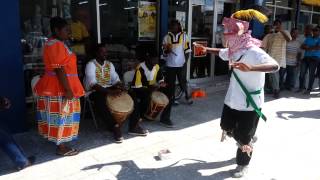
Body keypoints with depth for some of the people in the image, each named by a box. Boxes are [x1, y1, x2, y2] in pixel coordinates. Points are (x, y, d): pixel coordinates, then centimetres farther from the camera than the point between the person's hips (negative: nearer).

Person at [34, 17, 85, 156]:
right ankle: (61, 148, 9)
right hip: (59, 87, -11)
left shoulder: (54, 43, 15)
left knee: (59, 115, 15)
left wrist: (68, 88, 25)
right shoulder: (56, 45, -18)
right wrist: (68, 89, -24)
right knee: (61, 115, -2)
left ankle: (61, 144, 25)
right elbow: (59, 69, -24)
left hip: (56, 86, 11)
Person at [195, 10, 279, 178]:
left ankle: (243, 164, 34)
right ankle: (248, 140, 50)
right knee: (227, 128, 22)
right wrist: (206, 49, 9)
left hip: (249, 103, -7)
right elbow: (220, 52, 23)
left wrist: (251, 68, -55)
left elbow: (274, 66, -40)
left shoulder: (254, 52, -24)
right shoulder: (234, 50, 1)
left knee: (244, 138, 8)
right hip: (232, 99, 8)